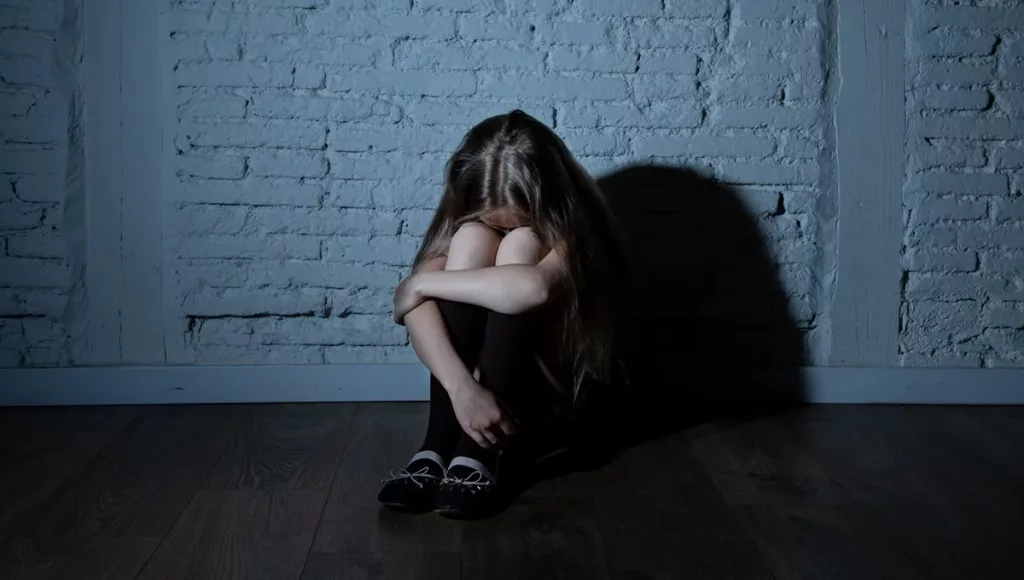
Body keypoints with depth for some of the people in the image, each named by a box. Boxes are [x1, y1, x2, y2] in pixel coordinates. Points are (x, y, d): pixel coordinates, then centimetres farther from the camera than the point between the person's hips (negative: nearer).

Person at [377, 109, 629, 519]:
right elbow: (413, 304, -28)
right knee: (471, 238, -24)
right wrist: (461, 387, -43)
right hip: (478, 389, 3)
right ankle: (438, 446, -30)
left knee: (520, 248, -28)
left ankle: (478, 454, -34)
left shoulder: (572, 224, -21)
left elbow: (532, 288, -44)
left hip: (552, 387, -3)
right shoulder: (466, 217, -11)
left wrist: (420, 283, -33)